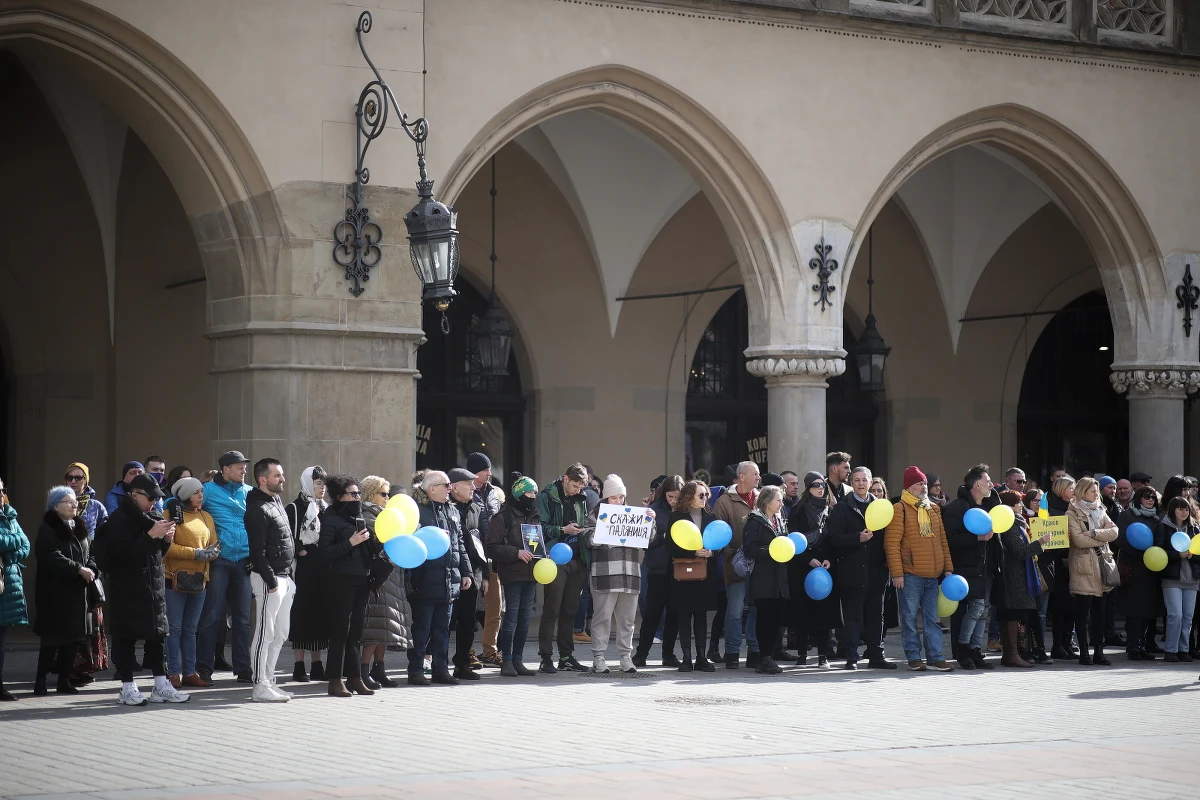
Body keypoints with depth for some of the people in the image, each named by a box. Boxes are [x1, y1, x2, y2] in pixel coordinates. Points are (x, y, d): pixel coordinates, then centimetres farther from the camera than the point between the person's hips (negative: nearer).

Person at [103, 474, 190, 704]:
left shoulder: (151, 517, 15)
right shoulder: (119, 519, -10)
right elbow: (124, 553, -21)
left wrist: (166, 539, 1)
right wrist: (151, 535, -23)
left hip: (153, 585, 7)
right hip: (127, 588, -7)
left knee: (157, 635, 7)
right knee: (128, 637, -2)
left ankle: (161, 686, 11)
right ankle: (127, 687, 4)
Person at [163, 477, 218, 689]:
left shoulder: (206, 517, 14)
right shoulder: (171, 514, -6)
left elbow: (214, 544, 17)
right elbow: (167, 546, -13)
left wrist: (213, 551, -7)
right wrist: (195, 553, -18)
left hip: (199, 580, 6)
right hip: (175, 578, -6)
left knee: (190, 629, 11)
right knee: (174, 628, -3)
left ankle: (189, 673, 14)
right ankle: (173, 673, 0)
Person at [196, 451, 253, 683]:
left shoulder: (249, 493, 11)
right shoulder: (208, 490, 0)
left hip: (243, 561, 4)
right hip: (219, 560, -4)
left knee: (243, 617, 6)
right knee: (211, 615, -3)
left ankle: (243, 668, 10)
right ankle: (204, 668, 3)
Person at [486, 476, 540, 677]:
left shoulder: (535, 518, 17)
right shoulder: (502, 517, -5)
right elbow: (493, 548, -11)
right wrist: (516, 553, -20)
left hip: (531, 574, 7)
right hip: (512, 573, -7)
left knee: (525, 617, 8)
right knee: (511, 615, -8)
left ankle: (518, 660, 14)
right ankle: (506, 660, -3)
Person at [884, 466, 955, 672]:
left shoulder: (934, 509, 15)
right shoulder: (900, 509, -4)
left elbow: (942, 540, 18)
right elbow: (892, 543, -8)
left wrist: (948, 568, 12)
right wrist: (897, 573, -13)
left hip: (933, 575, 5)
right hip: (911, 575, -5)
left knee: (933, 618, 7)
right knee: (910, 617, 0)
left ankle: (935, 655, 10)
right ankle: (913, 657, 5)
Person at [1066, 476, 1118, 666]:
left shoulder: (1100, 511, 17)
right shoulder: (1072, 514, -1)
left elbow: (1113, 532, 2)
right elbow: (1078, 540, -13)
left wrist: (1094, 533, -12)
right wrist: (1103, 538, -5)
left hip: (1101, 565, 5)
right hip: (1083, 567, -5)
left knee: (1099, 612, 6)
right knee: (1082, 612, -4)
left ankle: (1099, 651, 9)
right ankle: (1084, 652, 0)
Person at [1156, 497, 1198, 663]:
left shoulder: (1194, 528, 13)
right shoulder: (1164, 527, 0)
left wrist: (1192, 554, -8)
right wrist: (1178, 555, -19)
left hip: (1191, 578, 5)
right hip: (1172, 578, -4)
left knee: (1188, 616, 3)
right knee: (1175, 614, -11)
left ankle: (1183, 649, 11)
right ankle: (1170, 650, -3)